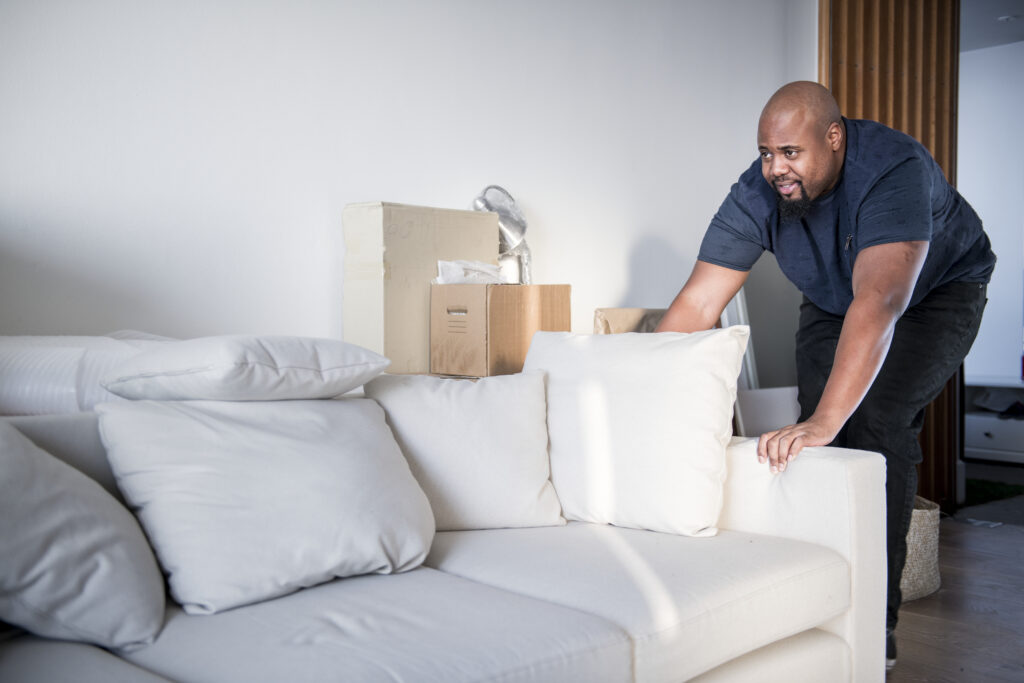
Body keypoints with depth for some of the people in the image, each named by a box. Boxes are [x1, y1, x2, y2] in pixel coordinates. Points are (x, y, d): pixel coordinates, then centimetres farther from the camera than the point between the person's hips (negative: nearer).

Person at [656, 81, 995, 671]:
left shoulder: (893, 171, -39)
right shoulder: (756, 195, -24)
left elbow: (878, 302, -52)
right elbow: (697, 303, -27)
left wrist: (826, 421, -61)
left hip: (937, 293, -4)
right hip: (832, 302, 5)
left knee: (877, 425, -23)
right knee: (815, 436, -12)